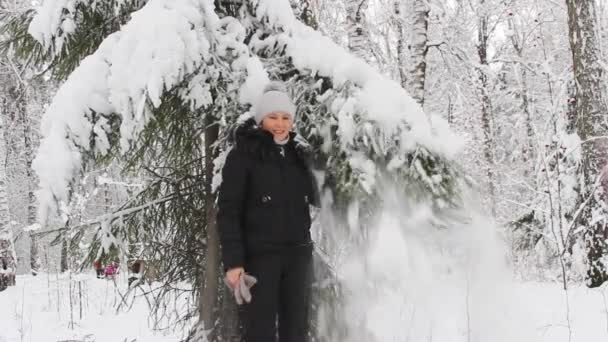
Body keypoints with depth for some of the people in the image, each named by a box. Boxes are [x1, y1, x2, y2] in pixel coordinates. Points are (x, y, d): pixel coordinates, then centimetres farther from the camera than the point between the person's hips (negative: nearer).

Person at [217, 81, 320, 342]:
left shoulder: (299, 154, 13)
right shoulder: (242, 155, -4)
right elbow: (228, 212, -9)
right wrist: (233, 262, -17)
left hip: (298, 256, 5)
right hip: (259, 256, -5)